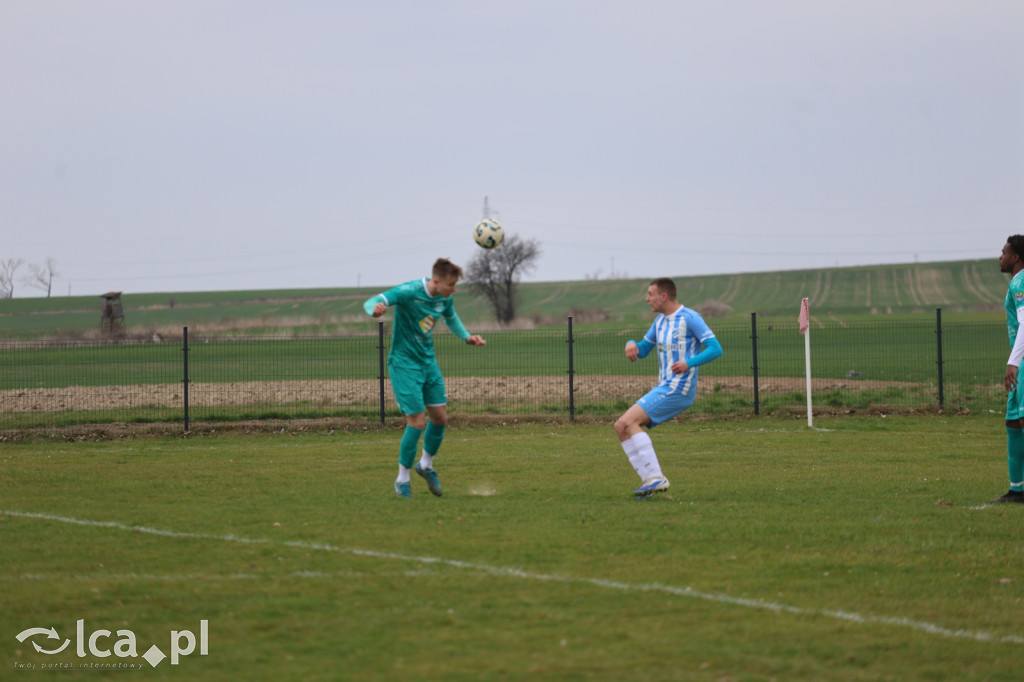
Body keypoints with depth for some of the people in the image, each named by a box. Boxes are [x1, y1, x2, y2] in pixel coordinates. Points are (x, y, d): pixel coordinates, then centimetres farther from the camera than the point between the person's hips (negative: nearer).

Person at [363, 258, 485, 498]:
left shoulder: (444, 298, 0)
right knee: (417, 422, -10)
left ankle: (426, 465, 33)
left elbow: (451, 318, 23)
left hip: (428, 361, 7)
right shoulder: (409, 292, -22)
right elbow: (371, 303, -28)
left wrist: (467, 337, 5)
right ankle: (402, 480, 7)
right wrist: (376, 309, -53)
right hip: (405, 364, -7)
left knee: (440, 417, 7)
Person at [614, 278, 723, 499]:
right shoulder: (660, 321, 16)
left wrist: (689, 363, -28)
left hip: (678, 389, -9)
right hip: (664, 389, 9)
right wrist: (632, 344, 0)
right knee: (621, 428, 2)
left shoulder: (690, 318, -9)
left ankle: (654, 477, -22)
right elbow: (643, 350, 24)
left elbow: (716, 349, -14)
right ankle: (651, 480, -3)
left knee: (628, 422, -20)